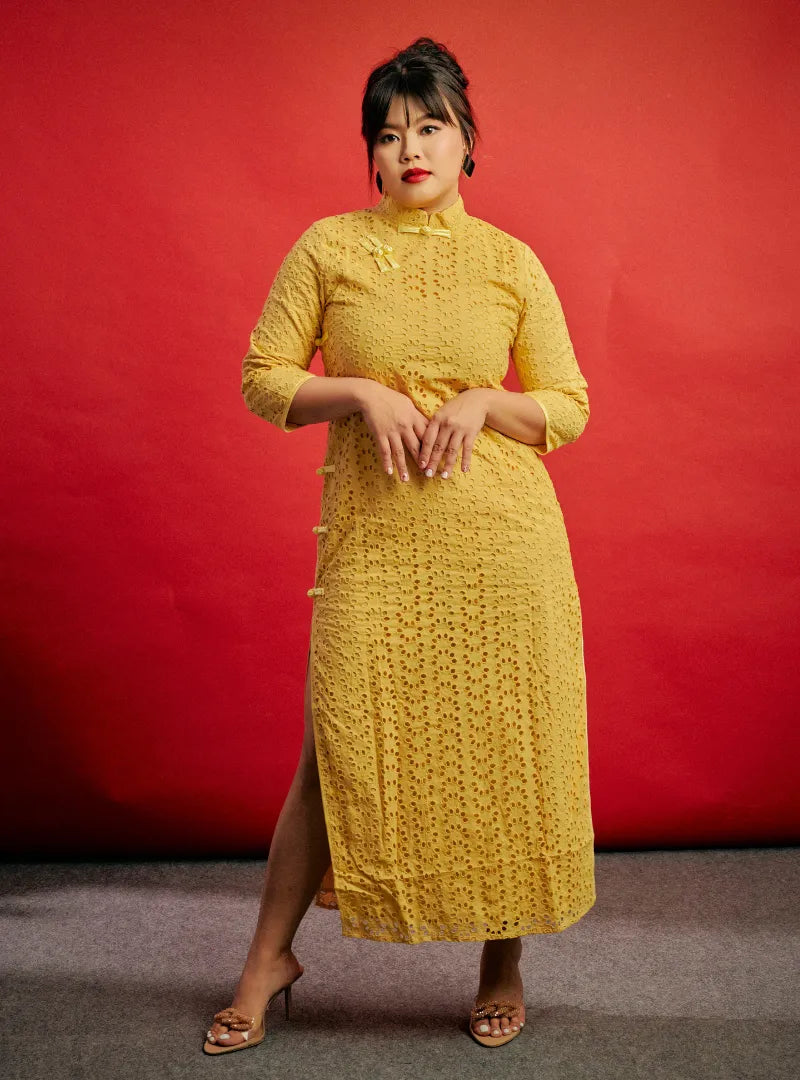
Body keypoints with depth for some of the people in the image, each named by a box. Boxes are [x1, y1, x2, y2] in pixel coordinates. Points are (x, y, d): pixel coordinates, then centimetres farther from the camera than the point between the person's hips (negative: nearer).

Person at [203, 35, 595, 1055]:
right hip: (374, 539, -1)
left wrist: (480, 402, -10)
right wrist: (362, 393, -11)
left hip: (502, 536, 1)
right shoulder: (327, 246, 6)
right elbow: (263, 382, 5)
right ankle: (270, 956, 20)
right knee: (339, 748, 0)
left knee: (504, 747, 5)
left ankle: (503, 962, 26)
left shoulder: (512, 263, 7)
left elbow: (568, 407, 8)